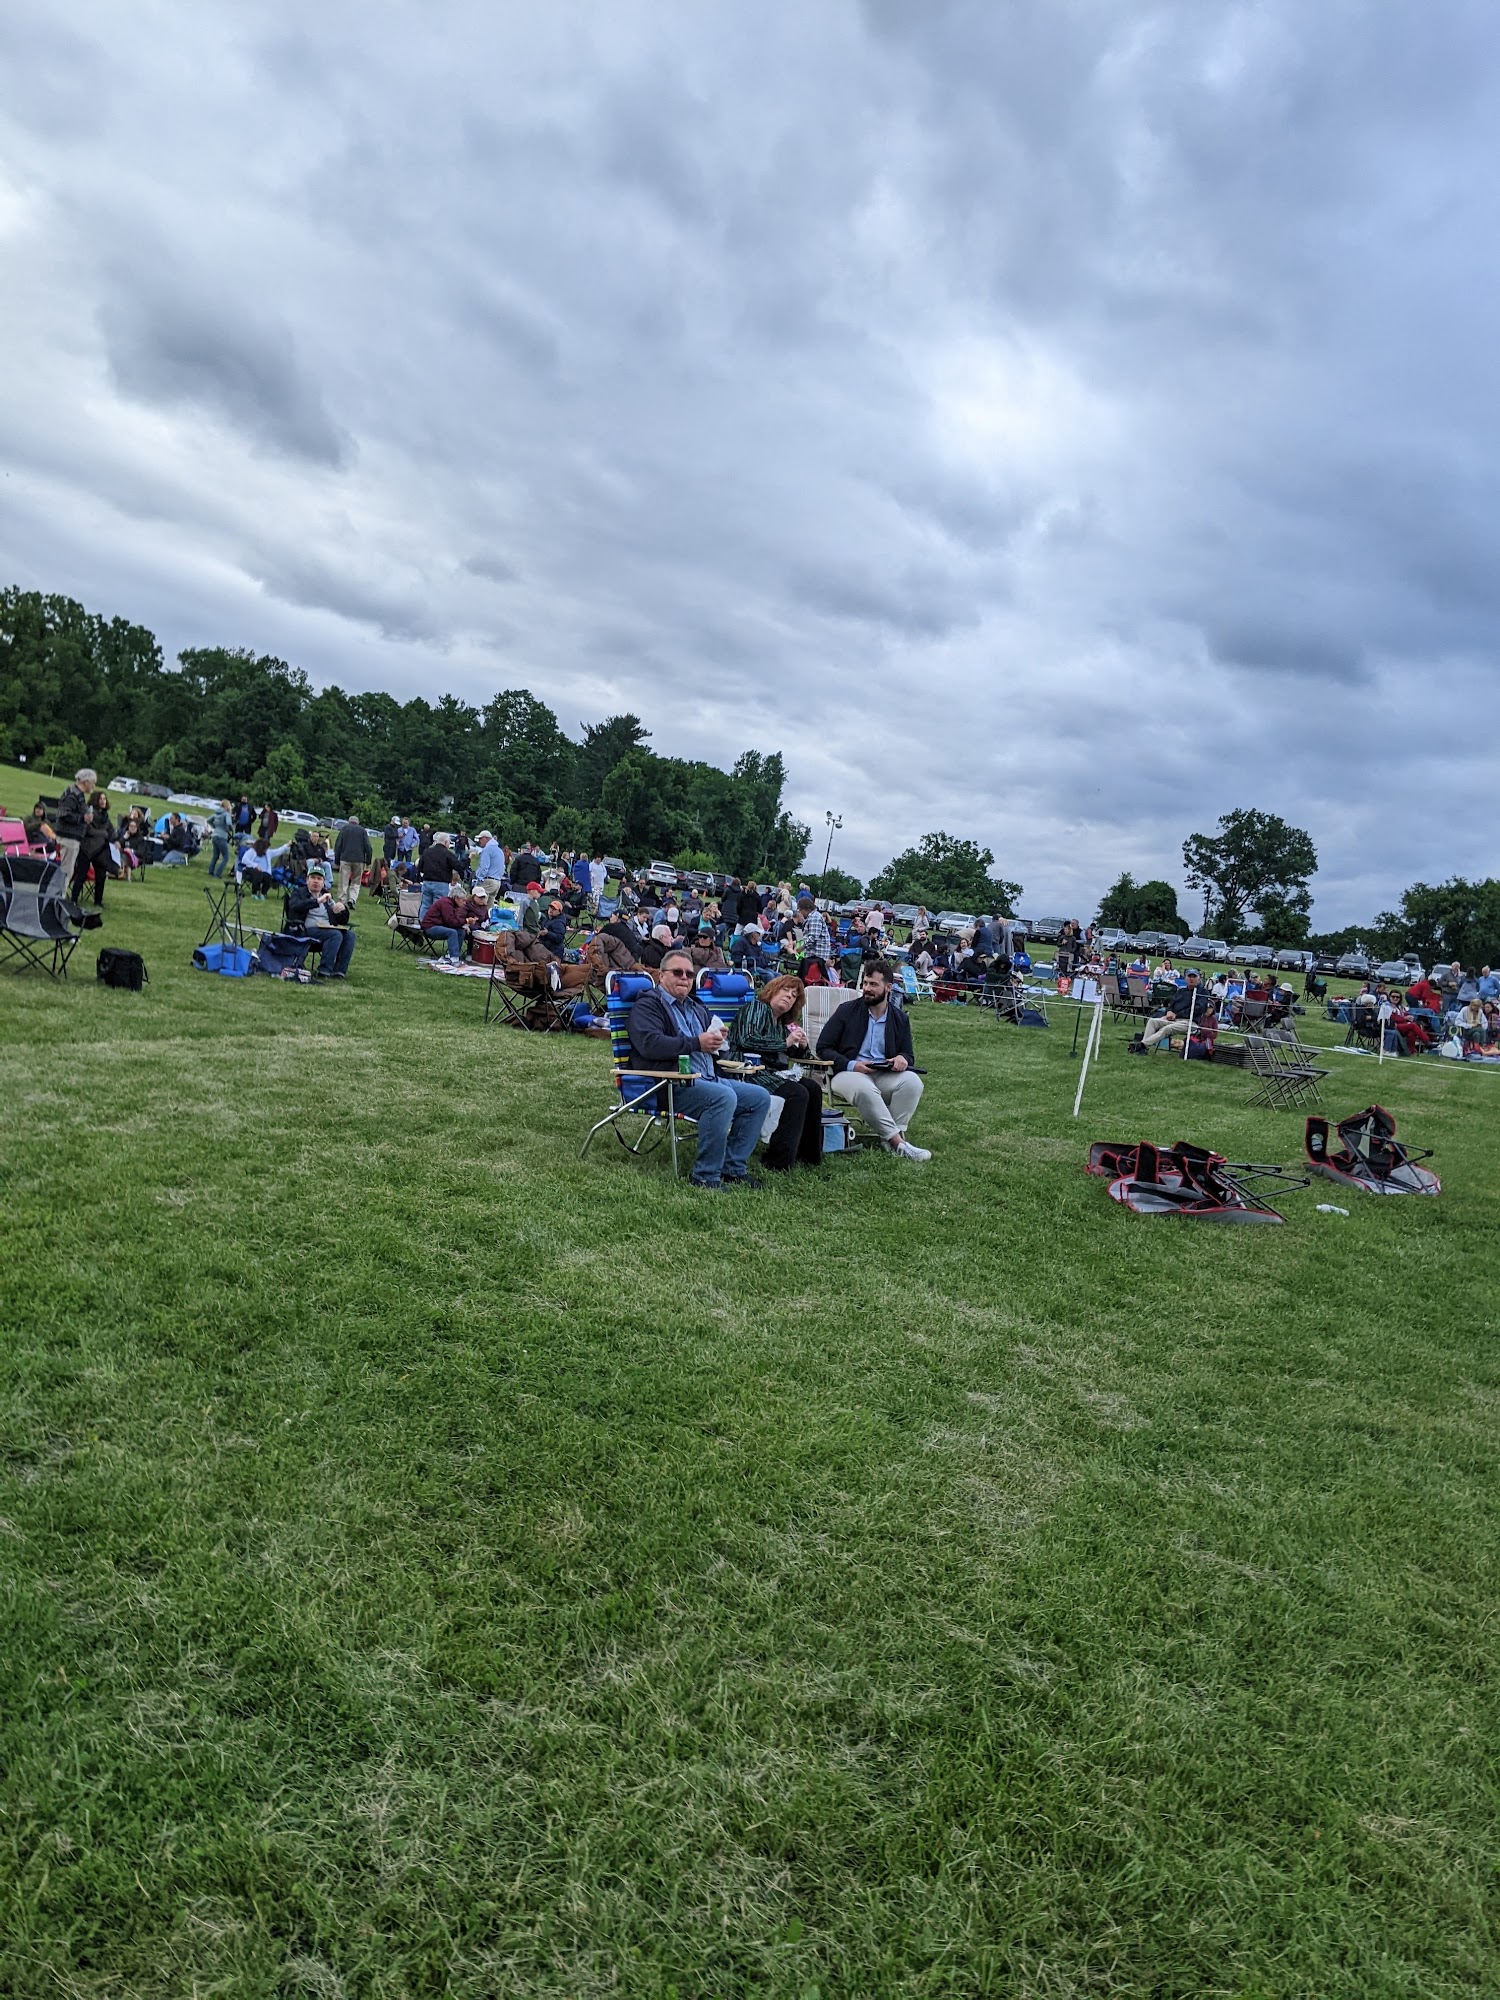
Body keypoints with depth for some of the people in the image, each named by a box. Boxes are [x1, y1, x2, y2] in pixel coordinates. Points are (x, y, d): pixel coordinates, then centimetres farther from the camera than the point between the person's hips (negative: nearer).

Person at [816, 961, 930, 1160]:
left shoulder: (900, 1018, 13)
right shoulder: (847, 1011, 4)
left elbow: (908, 1055, 18)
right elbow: (823, 1048, 2)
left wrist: (903, 1058, -9)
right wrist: (851, 1065, -15)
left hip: (885, 1075, 3)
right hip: (848, 1074, -3)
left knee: (912, 1081, -28)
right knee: (864, 1088, -38)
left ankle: (893, 1137, -29)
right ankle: (898, 1143, -36)